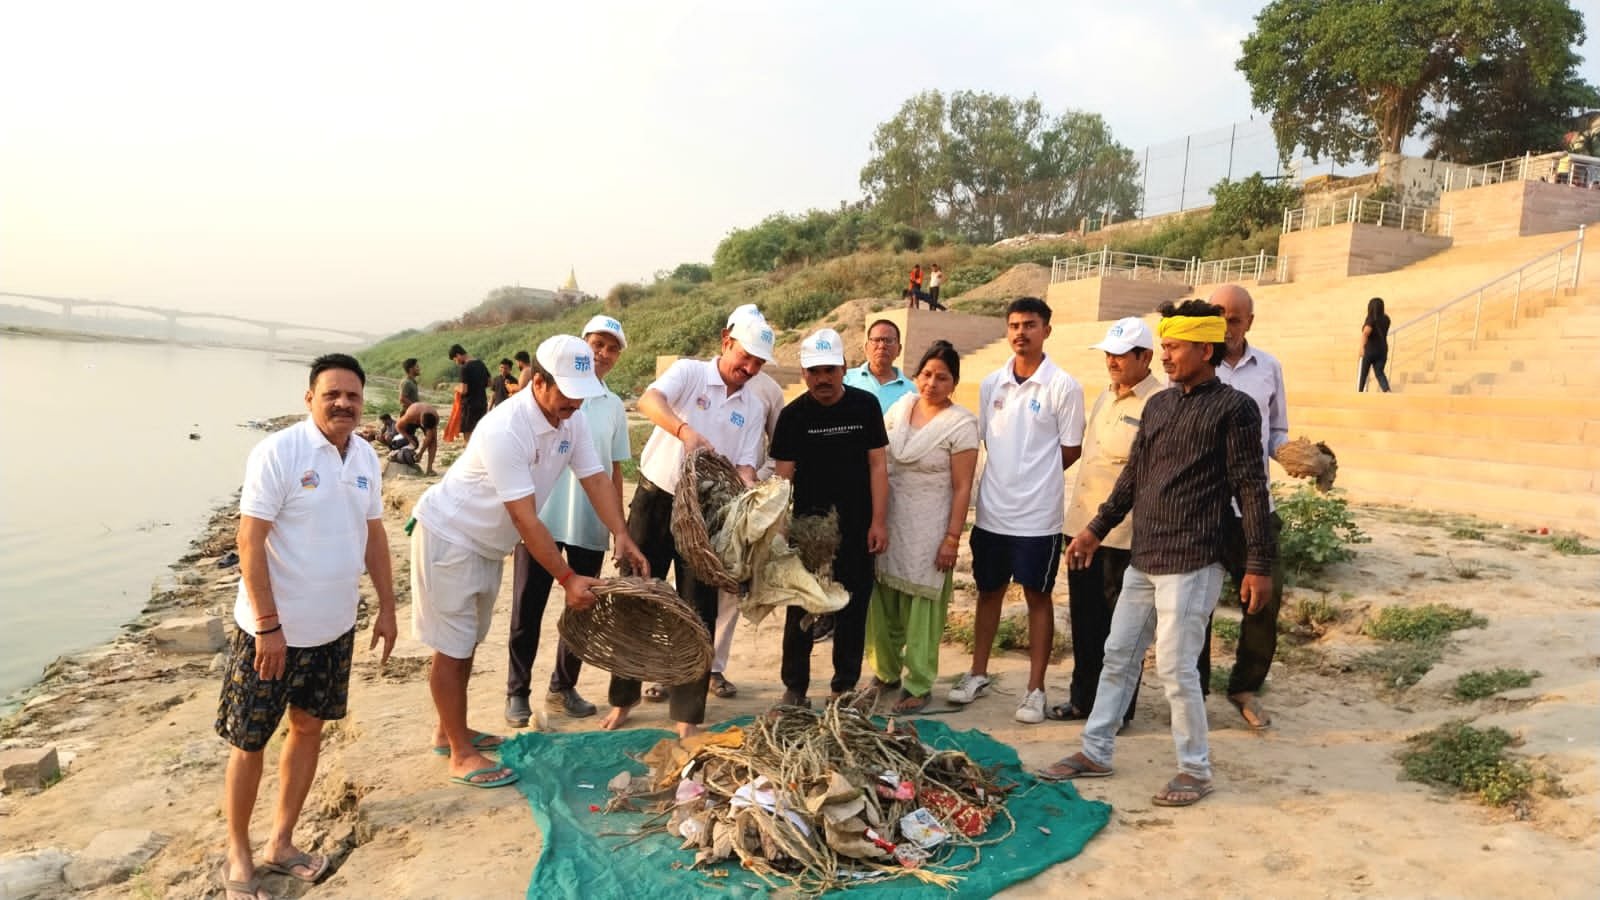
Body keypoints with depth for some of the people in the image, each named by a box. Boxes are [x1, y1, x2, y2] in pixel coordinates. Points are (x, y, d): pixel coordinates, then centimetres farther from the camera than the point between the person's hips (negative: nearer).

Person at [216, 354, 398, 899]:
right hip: (273, 628, -6)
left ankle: (281, 843, 31)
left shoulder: (366, 458, 3)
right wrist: (269, 624, -19)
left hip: (334, 627, 6)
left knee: (309, 727, 15)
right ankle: (238, 852, 26)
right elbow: (249, 541, -18)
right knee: (249, 742, 7)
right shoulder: (277, 452, -16)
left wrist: (387, 607, 10)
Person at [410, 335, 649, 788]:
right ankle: (461, 755, 12)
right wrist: (568, 578, -33)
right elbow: (525, 519, -33)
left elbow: (597, 479, -8)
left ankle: (449, 731, 35)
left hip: (488, 544, 9)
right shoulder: (504, 431, -33)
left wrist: (622, 538, -22)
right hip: (449, 537, -9)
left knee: (467, 643, 19)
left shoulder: (570, 421, -9)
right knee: (451, 648, 1)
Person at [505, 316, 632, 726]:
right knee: (527, 609, 5)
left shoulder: (615, 407, 10)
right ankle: (517, 691, 19)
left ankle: (563, 688, 26)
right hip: (539, 519, -3)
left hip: (590, 527, 4)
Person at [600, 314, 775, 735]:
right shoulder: (689, 372, -7)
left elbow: (744, 464, 1)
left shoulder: (753, 407, 5)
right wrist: (684, 429, -45)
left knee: (699, 610, 3)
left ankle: (687, 712, 15)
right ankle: (624, 697, 26)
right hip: (655, 499, -3)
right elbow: (649, 400, -27)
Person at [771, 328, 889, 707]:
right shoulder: (793, 415, -3)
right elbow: (783, 474, -3)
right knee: (801, 609, 5)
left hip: (856, 531, 1)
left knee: (853, 610, 8)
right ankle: (794, 687, 18)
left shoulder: (865, 406, -1)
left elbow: (877, 465, 0)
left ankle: (846, 686, 22)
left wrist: (879, 522, -4)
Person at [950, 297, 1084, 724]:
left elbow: (1071, 451, -4)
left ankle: (1035, 690, 16)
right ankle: (978, 674, 30)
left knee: (1037, 597, 7)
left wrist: (1034, 479, 1)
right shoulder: (991, 384, 5)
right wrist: (1007, 476, 2)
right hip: (992, 510, 4)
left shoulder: (1063, 386, -8)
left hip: (1038, 515, -4)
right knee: (989, 591, 16)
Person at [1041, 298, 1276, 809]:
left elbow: (1251, 488, -9)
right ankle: (1095, 752, 26)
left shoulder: (1233, 408, -8)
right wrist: (1097, 528, 17)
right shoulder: (1158, 405, 11)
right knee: (1118, 655, 13)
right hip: (1143, 559, 7)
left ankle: (1195, 771, 16)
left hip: (1192, 564, -7)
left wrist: (1260, 564, -11)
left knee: (1175, 668, -3)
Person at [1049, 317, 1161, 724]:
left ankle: (1118, 709, 20)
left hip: (1125, 534, -8)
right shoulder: (1105, 396, 13)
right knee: (1085, 619, 16)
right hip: (1083, 525, 8)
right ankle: (1083, 698, 31)